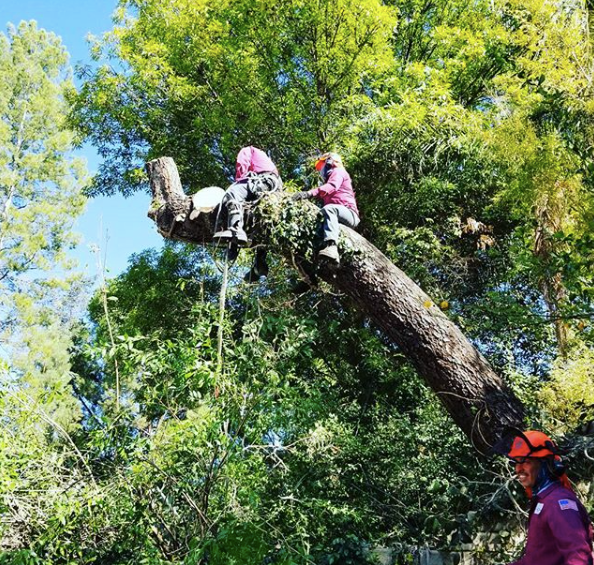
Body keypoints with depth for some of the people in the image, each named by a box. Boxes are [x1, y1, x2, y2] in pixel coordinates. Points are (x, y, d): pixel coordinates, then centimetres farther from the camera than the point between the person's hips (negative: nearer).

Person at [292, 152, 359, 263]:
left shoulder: (338, 172, 9)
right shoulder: (330, 178, 37)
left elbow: (331, 187, -15)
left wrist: (309, 193, -29)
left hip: (349, 213, -9)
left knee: (329, 209, -37)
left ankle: (331, 246, -60)